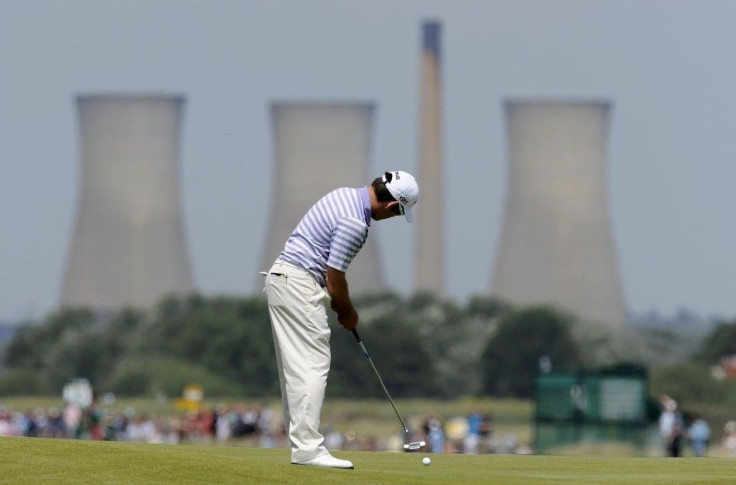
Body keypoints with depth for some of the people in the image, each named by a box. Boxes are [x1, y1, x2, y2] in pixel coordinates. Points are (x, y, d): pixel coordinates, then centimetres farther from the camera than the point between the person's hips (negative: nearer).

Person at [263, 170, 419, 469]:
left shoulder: (345, 196, 12)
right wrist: (348, 312, 3)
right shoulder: (355, 221, -19)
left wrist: (339, 304, 18)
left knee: (296, 371, 9)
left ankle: (301, 444, 10)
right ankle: (307, 447, -15)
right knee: (313, 367, -11)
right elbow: (334, 276, -14)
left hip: (279, 277, 10)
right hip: (301, 286, -10)